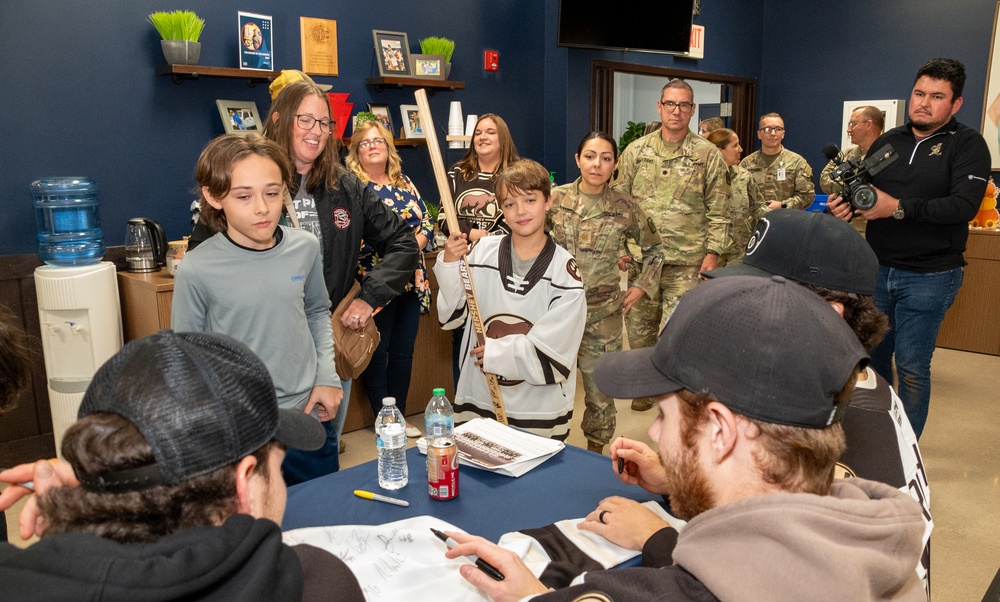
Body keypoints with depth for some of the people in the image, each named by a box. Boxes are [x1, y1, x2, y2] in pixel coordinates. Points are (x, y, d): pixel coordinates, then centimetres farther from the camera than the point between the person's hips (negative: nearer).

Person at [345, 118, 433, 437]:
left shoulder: (404, 182, 13)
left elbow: (427, 222, 11)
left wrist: (414, 245, -8)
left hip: (411, 280, 5)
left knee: (404, 350, 11)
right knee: (377, 351, 3)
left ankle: (400, 416, 23)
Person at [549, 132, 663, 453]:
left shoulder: (625, 207, -4)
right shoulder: (556, 198, -2)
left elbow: (654, 250, 10)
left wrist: (641, 287, 3)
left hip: (603, 314, -1)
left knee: (600, 390, 7)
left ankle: (595, 455, 28)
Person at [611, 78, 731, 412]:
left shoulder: (708, 155, 1)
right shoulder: (636, 151, 6)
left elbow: (718, 210, 2)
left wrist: (713, 251, -4)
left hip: (686, 262, -2)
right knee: (639, 326, 12)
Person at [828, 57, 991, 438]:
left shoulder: (967, 145, -5)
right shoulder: (887, 142, 9)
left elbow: (964, 205, -19)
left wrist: (898, 207, -26)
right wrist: (843, 206, -12)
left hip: (929, 277, -5)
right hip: (878, 270, 5)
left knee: (911, 368, 0)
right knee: (872, 357, 13)